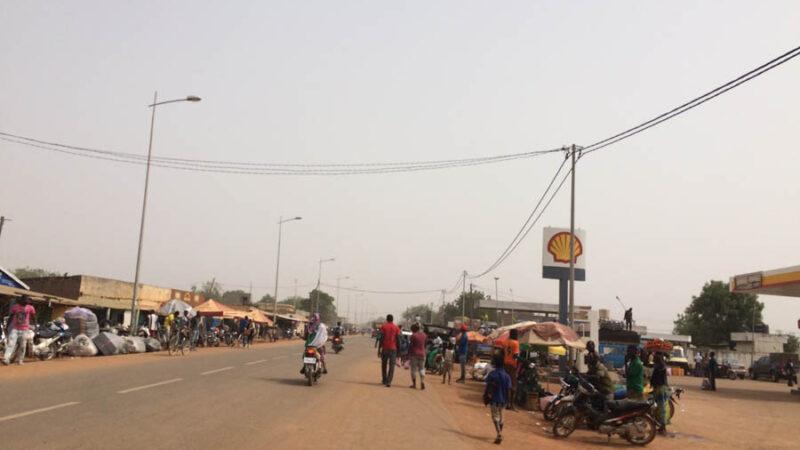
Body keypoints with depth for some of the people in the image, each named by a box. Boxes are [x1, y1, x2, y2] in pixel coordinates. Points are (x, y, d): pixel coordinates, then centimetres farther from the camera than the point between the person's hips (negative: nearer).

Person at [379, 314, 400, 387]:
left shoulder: (383, 326, 0)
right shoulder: (396, 328, 2)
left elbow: (381, 338, -5)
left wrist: (379, 349, -1)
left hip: (385, 348, 0)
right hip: (393, 348, 0)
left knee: (384, 365, 16)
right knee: (391, 366, -1)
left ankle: (384, 380, 27)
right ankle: (388, 382, -11)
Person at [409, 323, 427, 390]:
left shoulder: (413, 335, -10)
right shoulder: (424, 335, 6)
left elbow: (410, 345, -7)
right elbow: (425, 344, 10)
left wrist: (409, 353, 2)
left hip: (414, 354, -4)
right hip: (422, 354, 4)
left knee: (414, 369, 4)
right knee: (422, 369, 11)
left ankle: (414, 384, 6)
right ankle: (422, 383, -4)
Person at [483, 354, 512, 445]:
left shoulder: (492, 374, -11)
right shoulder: (507, 376, 2)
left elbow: (488, 388, -12)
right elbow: (509, 389, 3)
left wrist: (485, 398, -4)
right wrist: (507, 400, 10)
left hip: (494, 400, -5)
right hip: (503, 400, 5)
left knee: (495, 417, -5)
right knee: (500, 416, 19)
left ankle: (499, 434, -23)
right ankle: (500, 434, 29)